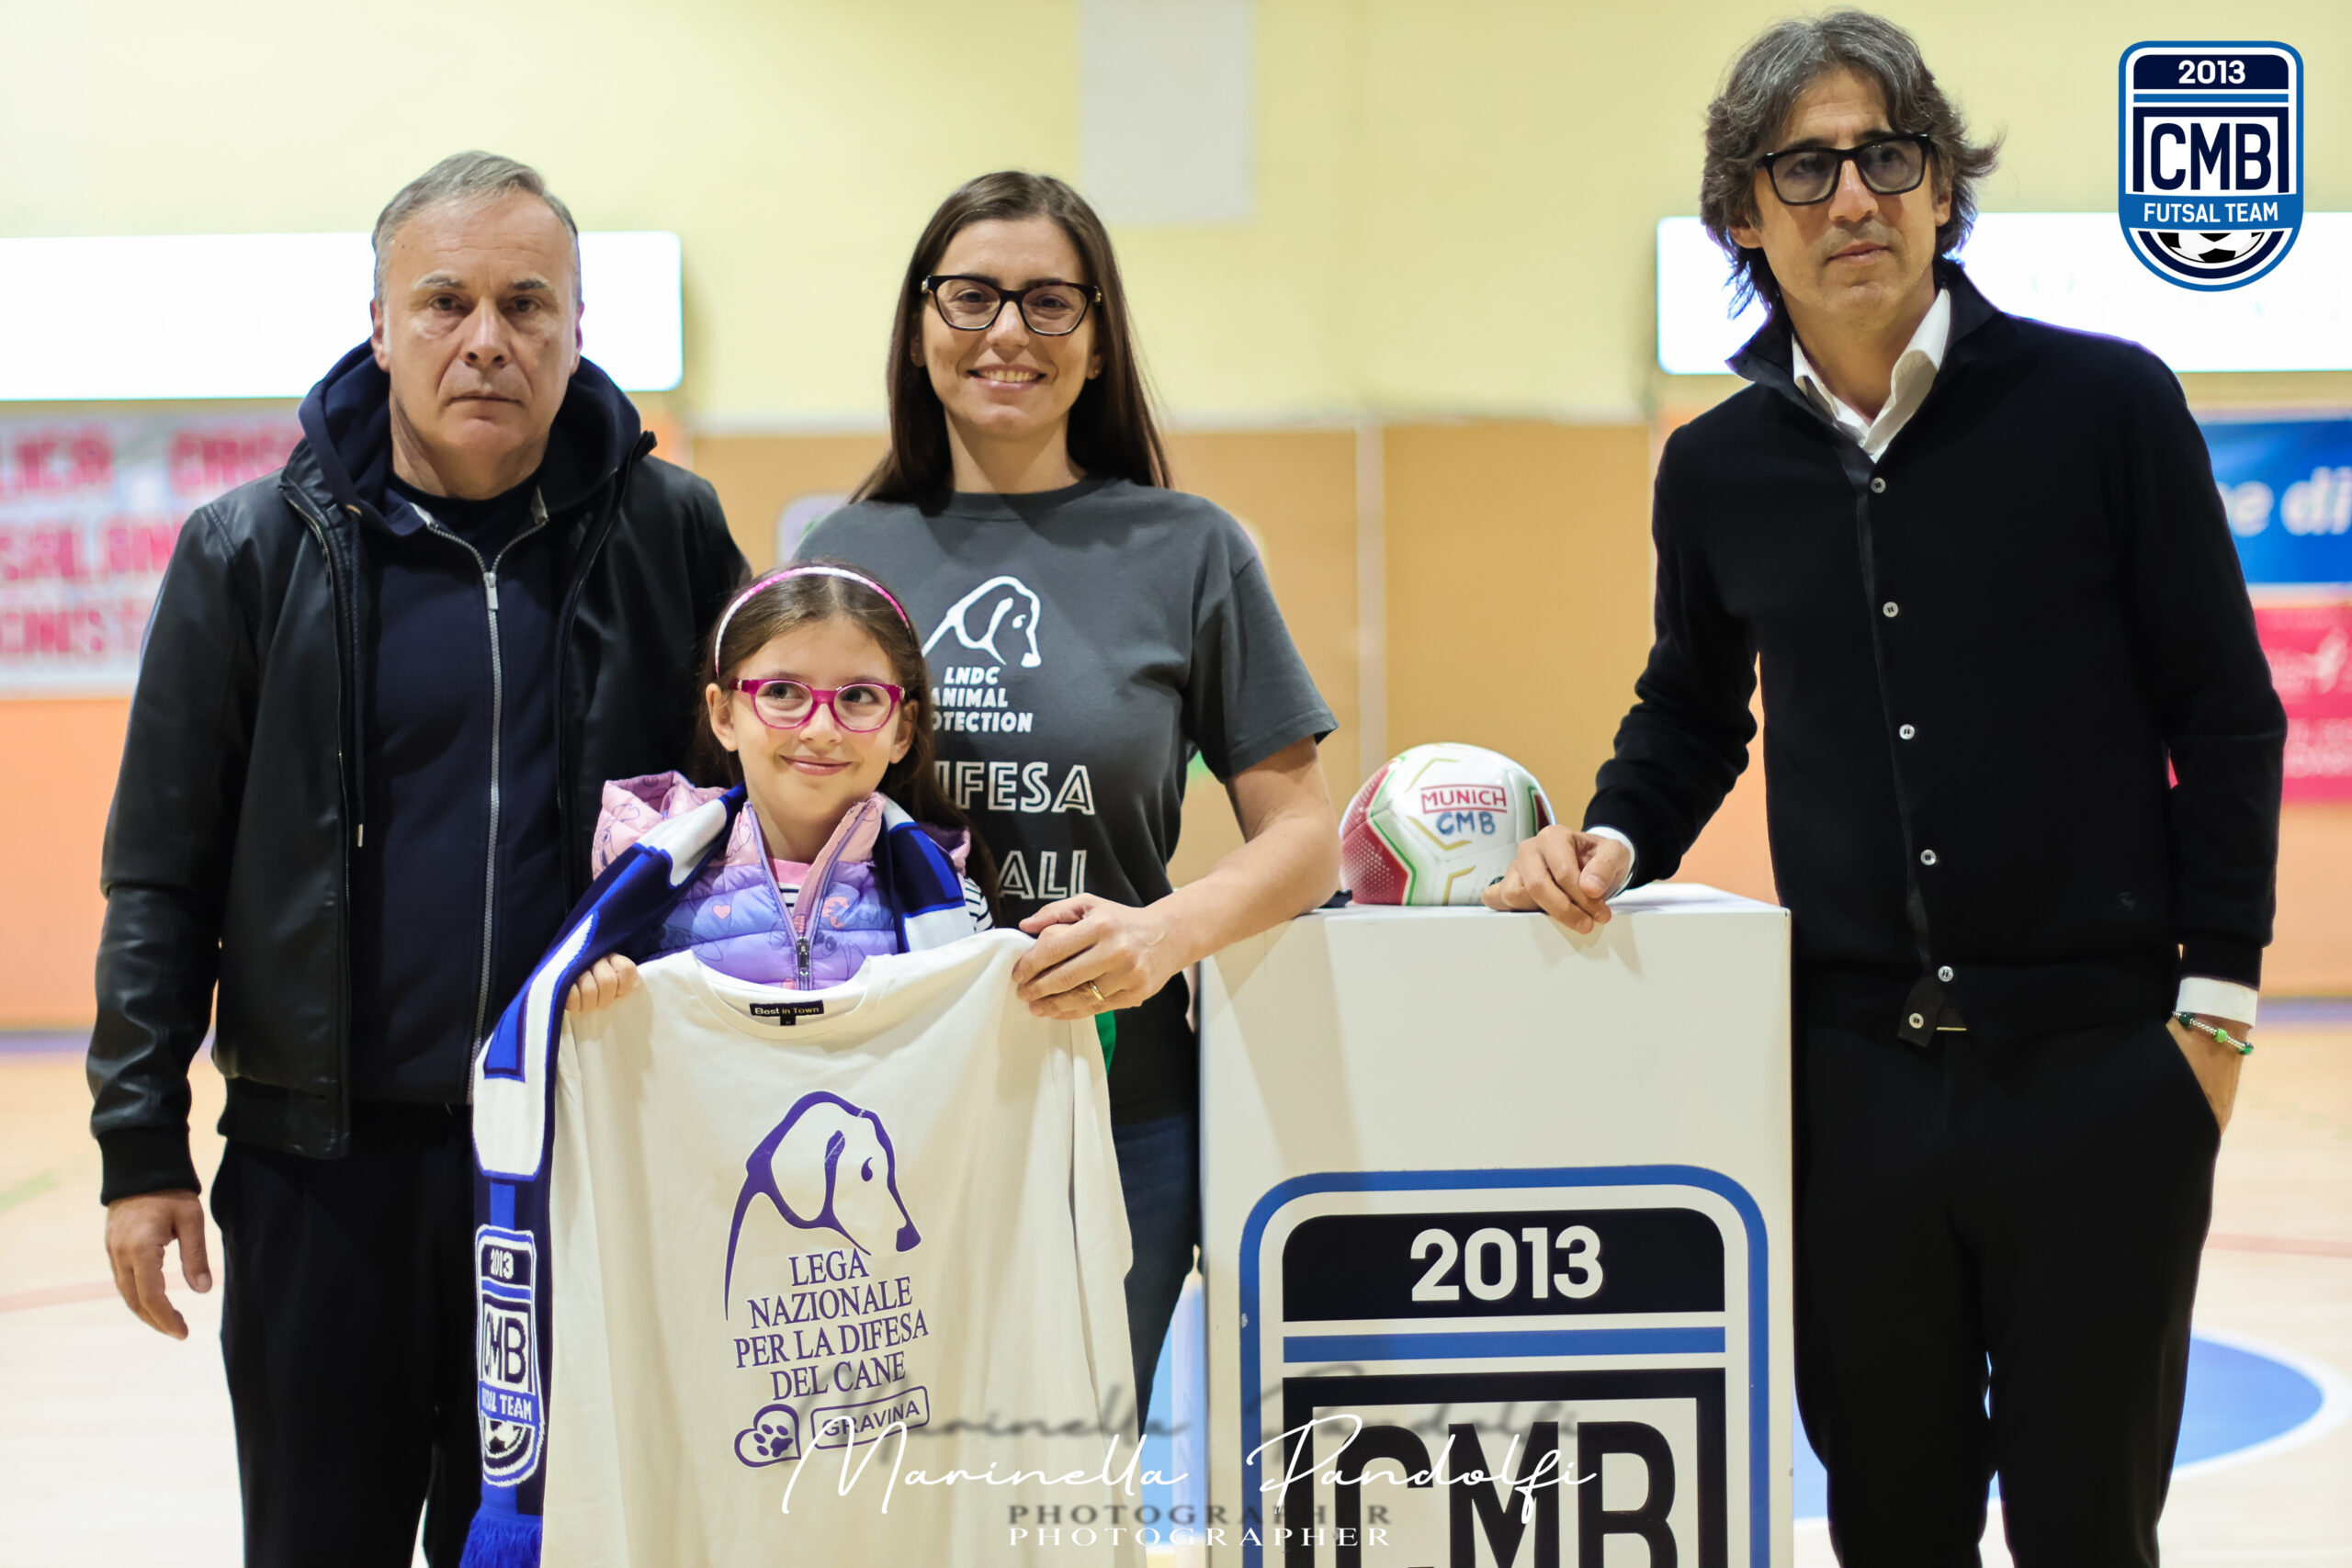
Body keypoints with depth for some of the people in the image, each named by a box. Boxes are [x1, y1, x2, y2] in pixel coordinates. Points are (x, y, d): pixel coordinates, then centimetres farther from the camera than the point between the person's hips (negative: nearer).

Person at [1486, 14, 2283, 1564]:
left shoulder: (2105, 405, -5)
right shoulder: (1719, 469, 4)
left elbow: (2226, 716, -2)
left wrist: (2218, 995, -5)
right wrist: (1614, 841, -1)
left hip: (2097, 1069, -3)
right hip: (1852, 1073, 3)